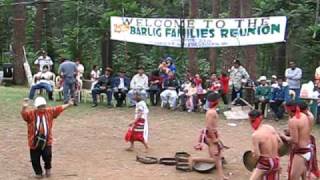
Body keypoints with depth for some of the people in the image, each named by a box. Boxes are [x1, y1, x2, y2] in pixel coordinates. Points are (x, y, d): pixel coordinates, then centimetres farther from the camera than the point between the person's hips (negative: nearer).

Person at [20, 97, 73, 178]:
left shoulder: (49, 111, 3)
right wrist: (24, 107, -48)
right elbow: (24, 113, -26)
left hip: (47, 141, 1)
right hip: (34, 141, -1)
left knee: (47, 156, -5)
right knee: (35, 159, 9)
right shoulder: (31, 113, -8)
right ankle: (38, 172, 31)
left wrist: (68, 104, -3)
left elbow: (59, 109, 3)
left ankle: (48, 168, 26)